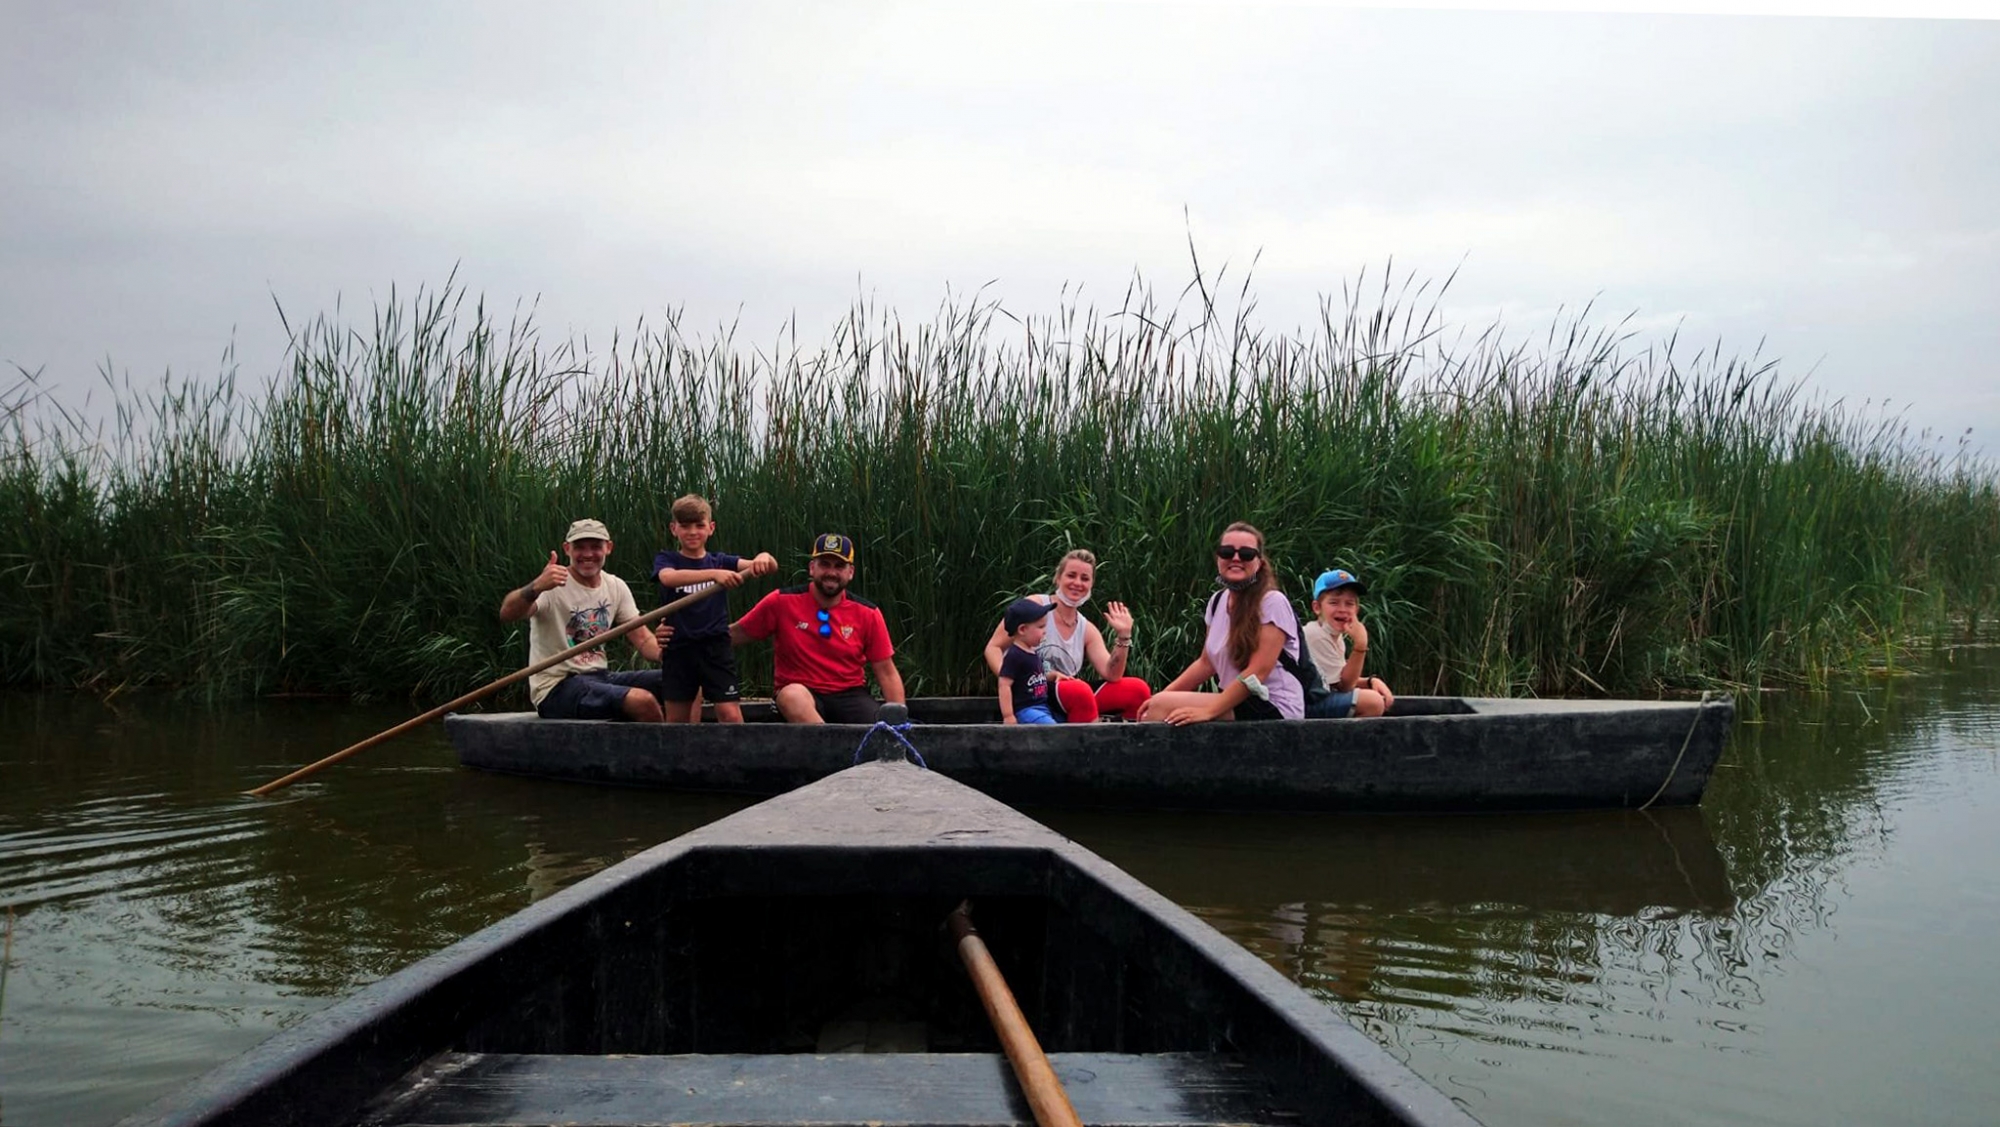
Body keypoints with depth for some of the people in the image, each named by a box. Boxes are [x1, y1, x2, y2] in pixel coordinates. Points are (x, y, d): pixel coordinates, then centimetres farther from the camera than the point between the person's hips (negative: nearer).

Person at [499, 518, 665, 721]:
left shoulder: (616, 587, 10)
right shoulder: (553, 584, -11)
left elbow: (641, 638, 5)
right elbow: (506, 614, -29)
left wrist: (660, 650, -20)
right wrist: (536, 587, -51)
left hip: (600, 678, 7)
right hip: (557, 689, -7)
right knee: (643, 701, -31)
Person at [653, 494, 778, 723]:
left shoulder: (720, 561, 8)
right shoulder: (667, 558, 3)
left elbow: (771, 568, -3)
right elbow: (668, 577, -23)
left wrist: (764, 558, -29)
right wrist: (714, 574, -38)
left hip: (716, 646, 0)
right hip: (679, 647, 0)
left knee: (731, 715, -9)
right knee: (676, 719, 8)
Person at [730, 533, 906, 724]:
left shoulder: (867, 614, 2)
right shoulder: (782, 602, -2)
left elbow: (886, 673, 4)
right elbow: (735, 635, 4)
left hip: (851, 697, 2)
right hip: (801, 696, -1)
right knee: (792, 694, -38)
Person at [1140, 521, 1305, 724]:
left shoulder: (1272, 602, -12)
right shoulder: (1218, 601, 10)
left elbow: (1258, 672, -19)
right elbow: (1206, 663, 14)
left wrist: (1209, 710, -24)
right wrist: (1163, 695, 0)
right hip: (1238, 703, 7)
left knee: (1164, 706, -20)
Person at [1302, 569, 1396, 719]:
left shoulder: (1337, 636, 12)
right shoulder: (1316, 636, -17)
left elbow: (1341, 680, 16)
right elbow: (1343, 685, -13)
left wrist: (1372, 681, -2)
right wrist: (1360, 645, -21)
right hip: (1307, 704, -10)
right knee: (1373, 702, -19)